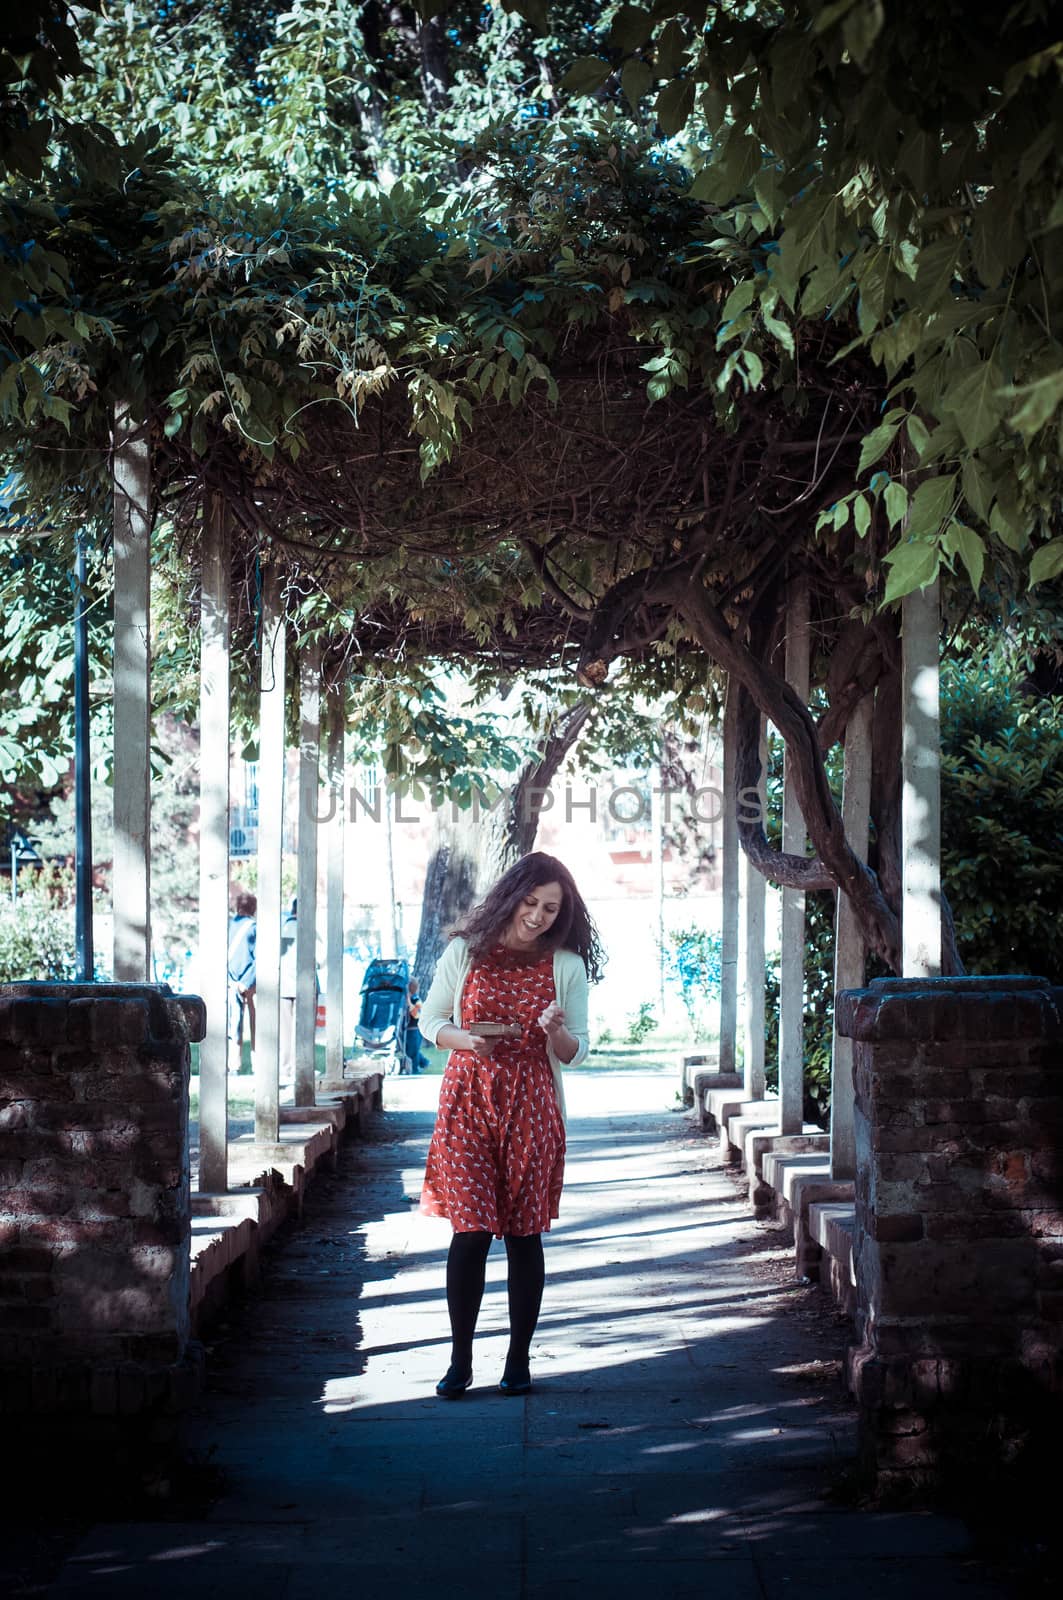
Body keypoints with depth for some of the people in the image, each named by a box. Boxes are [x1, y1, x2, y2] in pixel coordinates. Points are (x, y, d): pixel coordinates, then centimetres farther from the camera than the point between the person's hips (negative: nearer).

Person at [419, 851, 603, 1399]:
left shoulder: (566, 965, 4)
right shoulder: (465, 952, 3)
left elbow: (575, 1053, 6)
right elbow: (430, 1019, 11)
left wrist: (557, 1033, -16)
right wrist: (462, 1039, -10)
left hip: (531, 1107, 1)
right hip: (468, 1101, -1)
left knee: (524, 1233, 3)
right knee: (471, 1230, -7)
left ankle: (518, 1361, 14)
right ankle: (460, 1360, 4)